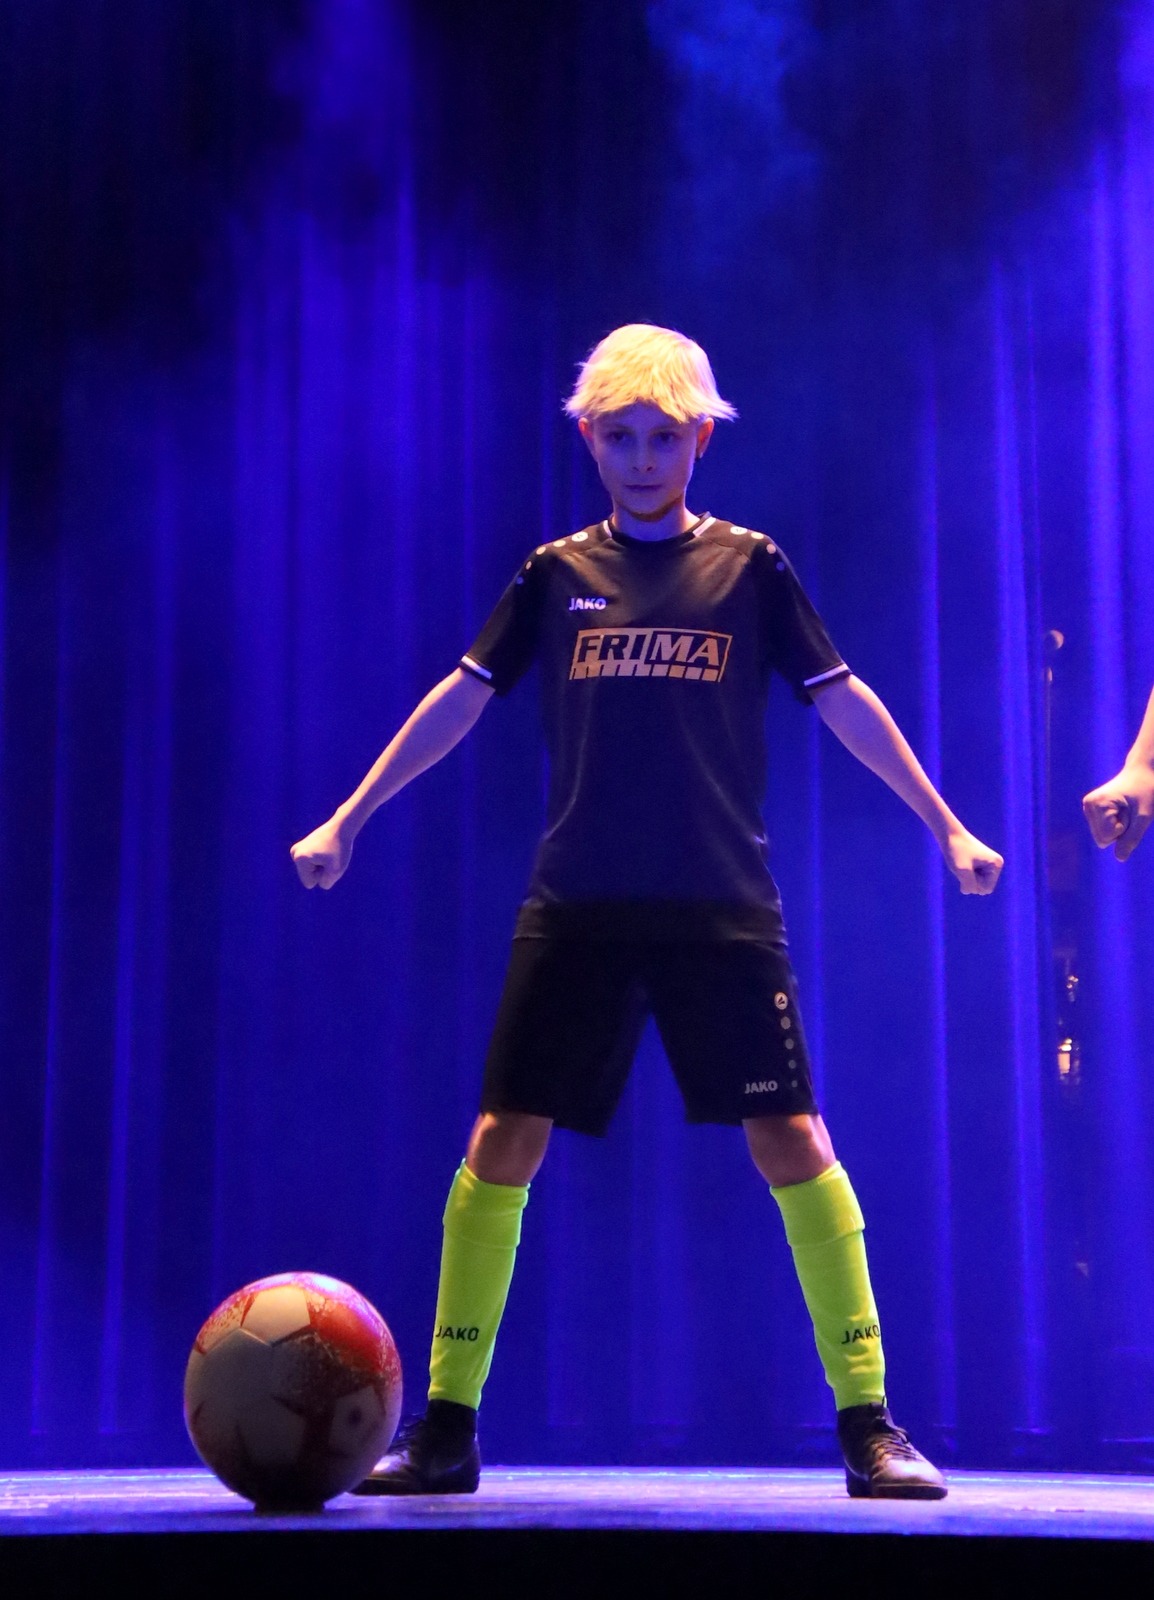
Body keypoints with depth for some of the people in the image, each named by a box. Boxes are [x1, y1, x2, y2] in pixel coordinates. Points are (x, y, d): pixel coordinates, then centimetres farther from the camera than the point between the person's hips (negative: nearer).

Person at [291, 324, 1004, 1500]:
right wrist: (346, 820, 12)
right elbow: (462, 699, 14)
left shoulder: (750, 566, 7)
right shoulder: (554, 574, 11)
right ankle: (445, 1429, 6)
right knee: (501, 1141, -5)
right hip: (575, 909, 2)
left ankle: (868, 1424, 1)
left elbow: (842, 700, 10)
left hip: (723, 910, -1)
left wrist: (945, 826, 7)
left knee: (791, 1141, -9)